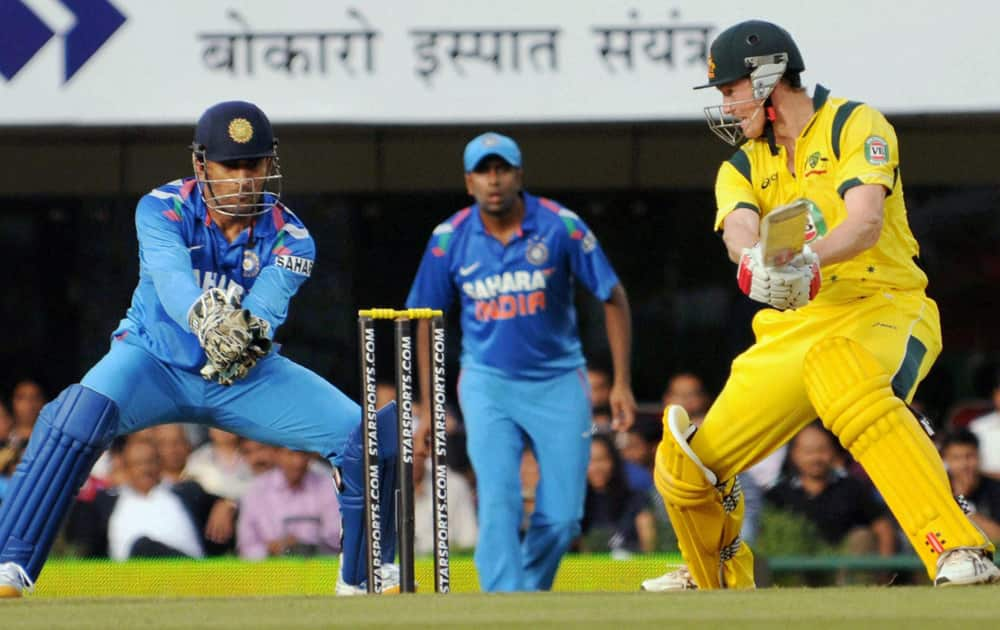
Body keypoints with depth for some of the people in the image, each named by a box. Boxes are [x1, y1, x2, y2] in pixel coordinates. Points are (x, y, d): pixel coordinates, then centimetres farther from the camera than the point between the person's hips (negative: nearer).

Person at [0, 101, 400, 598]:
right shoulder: (162, 209, -17)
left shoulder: (289, 238, -12)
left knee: (365, 436, -12)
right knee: (77, 417, -34)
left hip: (248, 378, 2)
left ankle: (362, 577, 9)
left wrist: (249, 331, -54)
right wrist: (204, 318, -59)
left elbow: (267, 304, -29)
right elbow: (169, 274, -37)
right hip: (156, 360, -2)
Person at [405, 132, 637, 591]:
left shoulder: (561, 227, -10)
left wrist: (622, 382, -7)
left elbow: (613, 298, -3)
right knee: (498, 502, -17)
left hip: (558, 382, 0)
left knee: (562, 517, -2)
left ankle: (529, 589, 25)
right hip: (488, 383, 0)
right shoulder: (449, 239, -5)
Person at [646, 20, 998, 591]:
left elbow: (865, 222, -21)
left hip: (884, 310, -6)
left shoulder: (854, 126, -4)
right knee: (686, 469, 2)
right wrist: (755, 258, -36)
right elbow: (739, 228, -11)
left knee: (841, 372, -42)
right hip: (793, 328, 7)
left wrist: (808, 260, -42)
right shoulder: (743, 166, 12)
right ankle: (719, 587, 34)